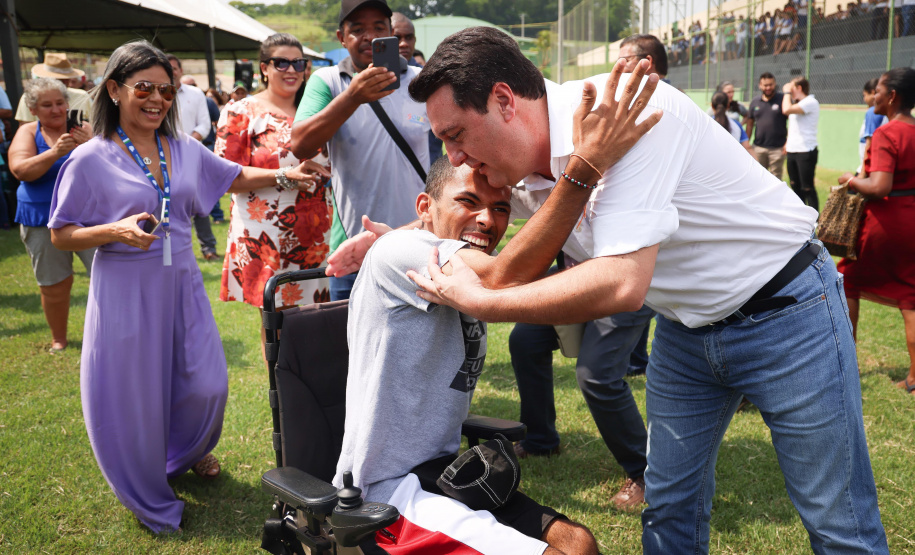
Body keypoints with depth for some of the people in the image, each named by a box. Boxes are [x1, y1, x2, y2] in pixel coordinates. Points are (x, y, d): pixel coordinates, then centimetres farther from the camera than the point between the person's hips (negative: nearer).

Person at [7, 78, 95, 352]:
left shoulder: (83, 130, 1)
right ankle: (59, 340, 28)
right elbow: (20, 170, -13)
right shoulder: (28, 132, 2)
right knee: (54, 285, 9)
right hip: (43, 220, 1)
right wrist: (55, 152, -28)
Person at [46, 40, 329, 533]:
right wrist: (116, 231, -23)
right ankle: (149, 498, 30)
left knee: (207, 384, 7)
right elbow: (60, 235, -6)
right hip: (125, 290, -4)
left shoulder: (185, 149, 3)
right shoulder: (90, 160, -10)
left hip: (182, 283, 5)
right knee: (134, 396, 6)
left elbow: (235, 177, 17)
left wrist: (286, 175, 3)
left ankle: (188, 452, 43)